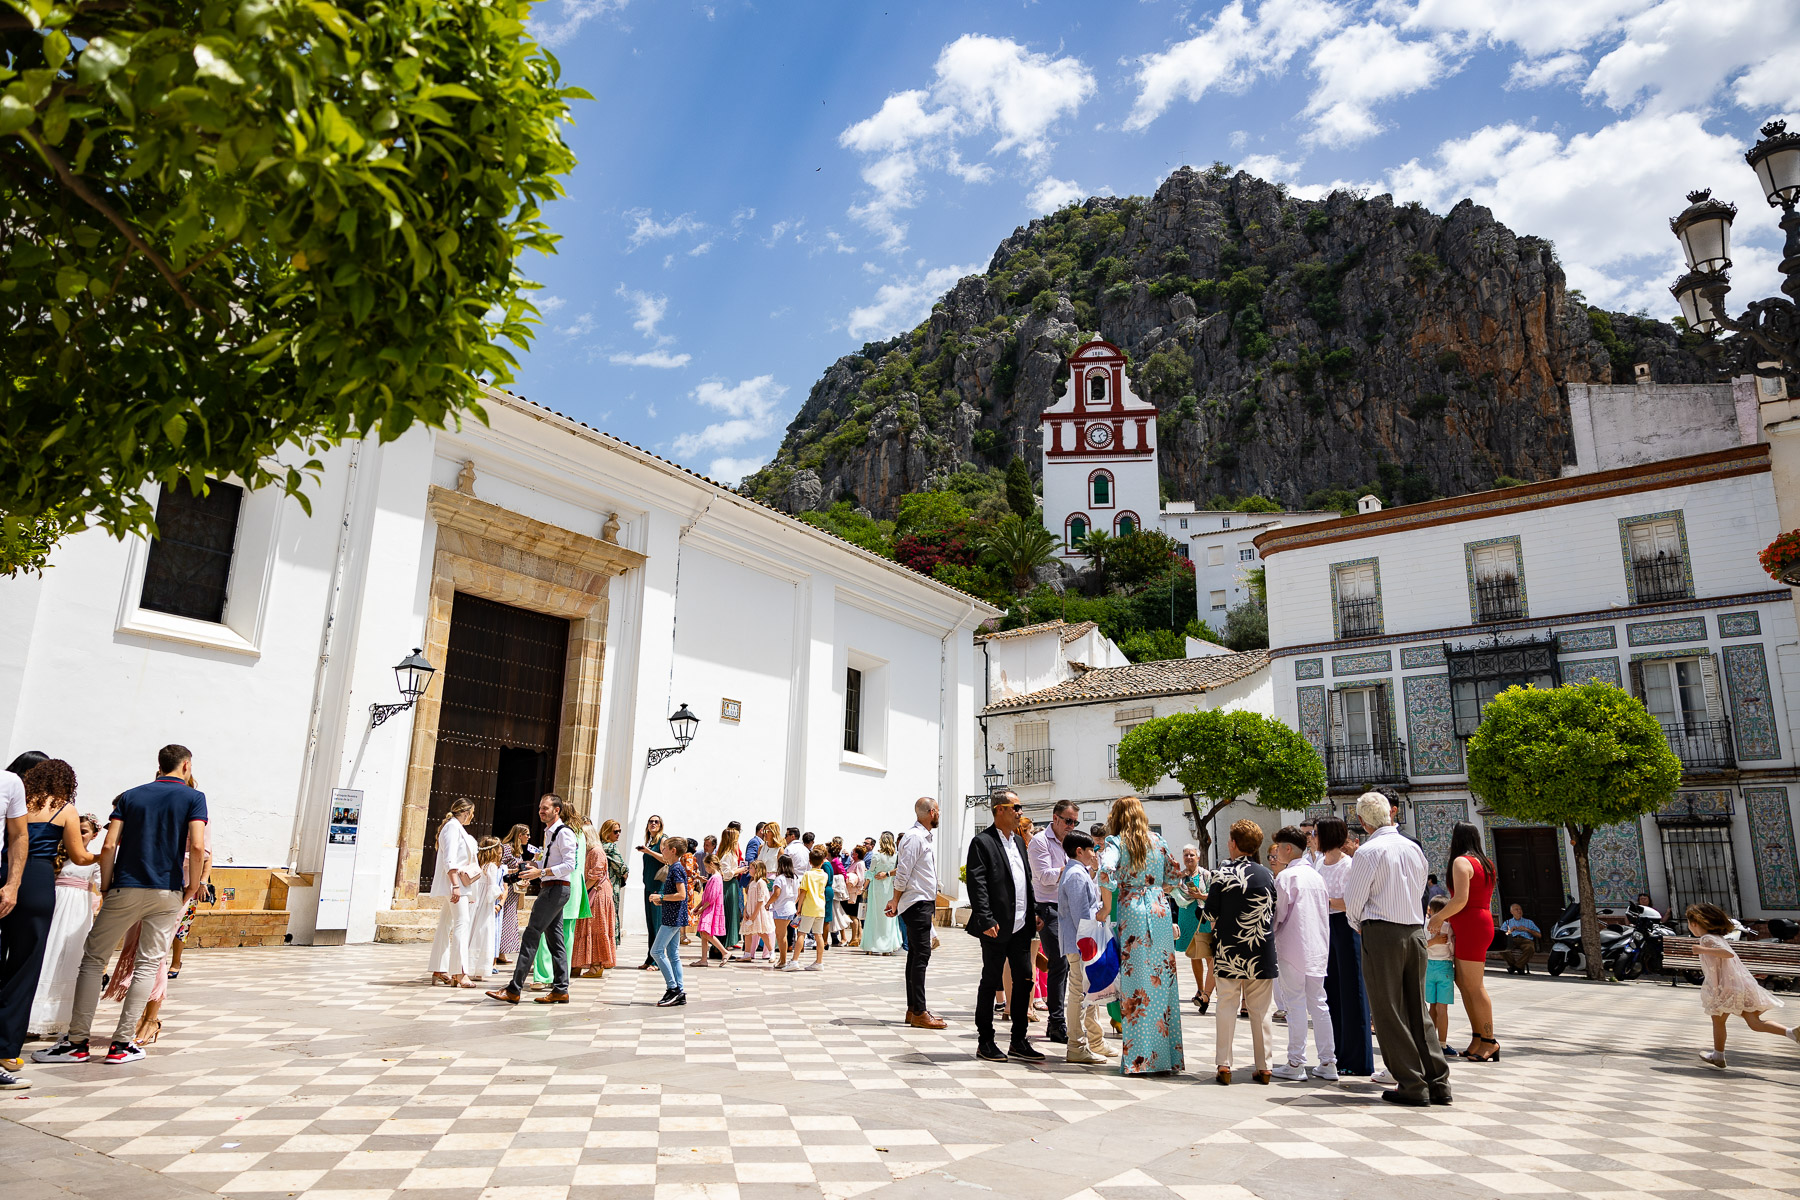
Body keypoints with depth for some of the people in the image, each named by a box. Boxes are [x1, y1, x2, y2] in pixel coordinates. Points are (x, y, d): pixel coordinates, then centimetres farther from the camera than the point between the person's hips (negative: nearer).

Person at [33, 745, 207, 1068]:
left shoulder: (130, 796, 10)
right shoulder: (194, 797, 1)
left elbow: (109, 846, 1)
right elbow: (198, 847, -11)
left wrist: (106, 887, 10)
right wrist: (193, 887, 0)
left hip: (125, 890, 2)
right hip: (168, 893, -2)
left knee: (93, 959, 10)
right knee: (149, 964, 3)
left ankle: (77, 1041, 9)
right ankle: (122, 1043, 2)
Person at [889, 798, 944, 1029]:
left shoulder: (927, 836, 16)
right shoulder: (913, 837, -15)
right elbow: (902, 873, -16)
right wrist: (896, 901, -9)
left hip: (924, 902, 10)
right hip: (917, 903, -10)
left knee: (916, 955, 11)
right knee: (921, 955, -9)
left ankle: (913, 1009, 16)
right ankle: (919, 1012, -7)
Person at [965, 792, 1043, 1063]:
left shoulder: (1018, 842, 16)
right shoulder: (982, 842, -10)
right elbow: (976, 883, -16)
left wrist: (1034, 912, 12)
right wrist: (986, 920, -21)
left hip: (1021, 927, 8)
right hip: (997, 928, -8)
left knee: (1024, 980, 10)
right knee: (990, 983, 3)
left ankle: (1019, 1042, 20)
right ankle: (985, 1043, 13)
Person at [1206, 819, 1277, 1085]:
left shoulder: (1223, 874, -9)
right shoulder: (1267, 875, 2)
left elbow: (1211, 911, -5)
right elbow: (1273, 912, 10)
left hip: (1229, 950, -3)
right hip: (1262, 952, 3)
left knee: (1227, 1006, 4)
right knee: (1260, 1010, 9)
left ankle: (1224, 1065, 4)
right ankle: (1263, 1067, 13)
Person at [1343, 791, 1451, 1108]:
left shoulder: (1368, 851, -12)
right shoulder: (1414, 848, 8)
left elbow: (1353, 899, -9)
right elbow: (1419, 890, 17)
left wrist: (1358, 926, 11)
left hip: (1381, 934, -6)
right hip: (1416, 930, 6)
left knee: (1388, 1012, 2)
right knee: (1417, 1009, 12)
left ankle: (1412, 1085, 3)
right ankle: (1438, 1082, 12)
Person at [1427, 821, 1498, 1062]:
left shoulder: (1461, 862, -11)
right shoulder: (1485, 863, 17)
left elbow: (1461, 900, -19)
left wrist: (1438, 918, -7)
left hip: (1470, 927, -9)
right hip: (1483, 922, 9)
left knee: (1474, 986, -5)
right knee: (1462, 982, 10)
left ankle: (1489, 1041, -2)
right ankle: (1478, 1037, 11)